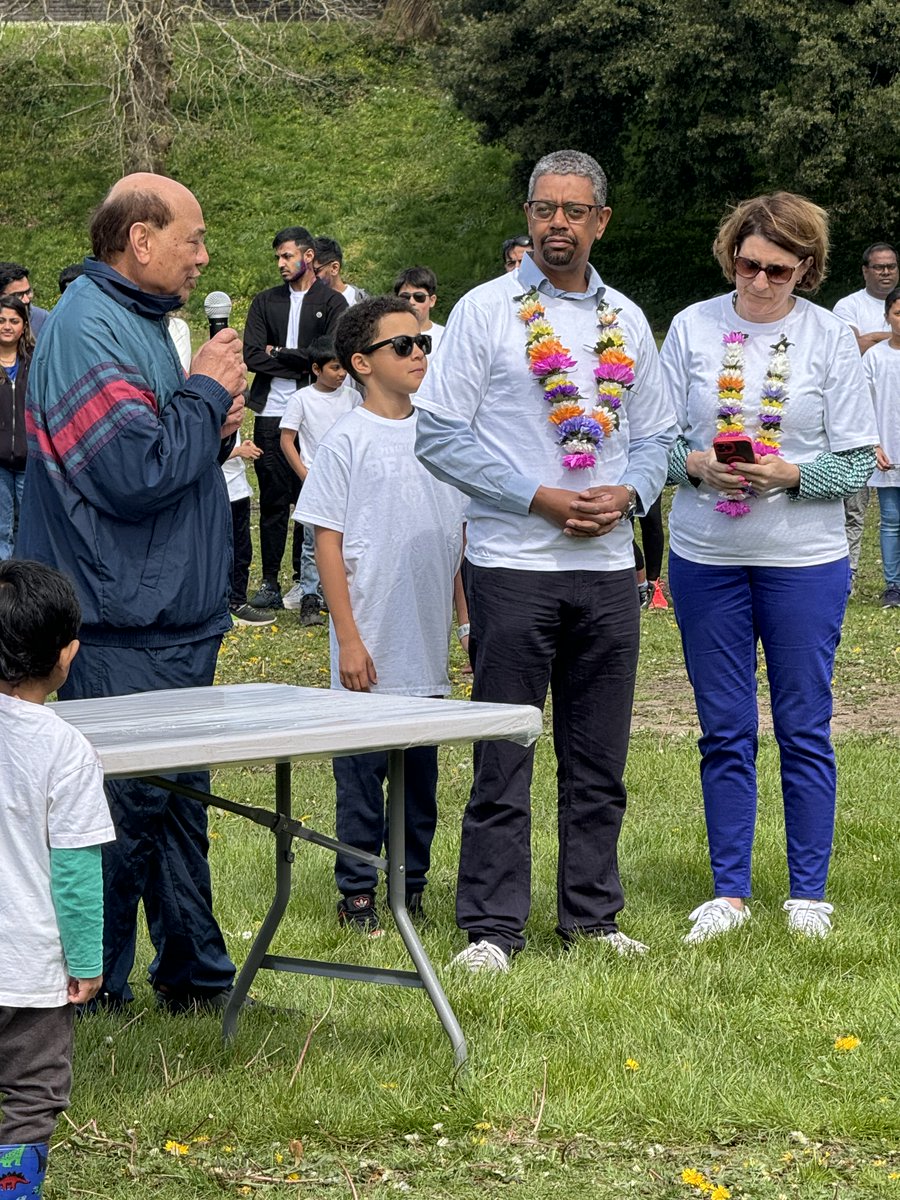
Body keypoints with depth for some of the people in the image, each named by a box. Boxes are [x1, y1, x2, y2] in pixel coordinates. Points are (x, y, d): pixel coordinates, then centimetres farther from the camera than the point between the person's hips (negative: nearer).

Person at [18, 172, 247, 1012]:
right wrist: (206, 393, -11)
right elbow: (135, 471, -25)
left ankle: (195, 974, 24)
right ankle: (93, 997, 1)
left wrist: (213, 426, 5)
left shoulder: (142, 322, 17)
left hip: (174, 620, 10)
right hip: (124, 634, -10)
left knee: (178, 801, 15)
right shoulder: (89, 329, -16)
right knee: (122, 812, -7)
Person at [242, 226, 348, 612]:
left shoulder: (332, 302, 5)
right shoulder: (265, 302, 14)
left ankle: (305, 580, 7)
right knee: (272, 500, 2)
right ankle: (270, 583, 6)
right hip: (271, 413, 3)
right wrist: (302, 365, -6)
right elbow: (252, 356, 2)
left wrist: (279, 355, -4)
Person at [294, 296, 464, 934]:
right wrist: (349, 639, -12)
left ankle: (411, 888, 21)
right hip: (372, 648, -5)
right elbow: (328, 540, -8)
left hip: (429, 650, 5)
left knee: (421, 770, 11)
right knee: (363, 769, 1)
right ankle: (357, 893, 10)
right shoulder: (348, 439, -7)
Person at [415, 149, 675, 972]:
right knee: (503, 758, -3)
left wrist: (630, 494, -5)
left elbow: (656, 432, 17)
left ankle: (593, 914, 19)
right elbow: (440, 434, -6)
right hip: (513, 563, -4)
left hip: (608, 565, 4)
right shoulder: (486, 310, -2)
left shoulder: (626, 320, 13)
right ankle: (492, 926, 3)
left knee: (600, 758, 10)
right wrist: (538, 498, -13)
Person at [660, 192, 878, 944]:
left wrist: (790, 473, -19)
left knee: (804, 728, 5)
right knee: (724, 732, 8)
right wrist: (700, 466, -17)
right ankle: (729, 892, 17)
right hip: (706, 557, 2)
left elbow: (859, 463, -4)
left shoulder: (831, 338, -2)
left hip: (805, 558, -1)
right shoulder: (692, 328, 1)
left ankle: (808, 893, 15)